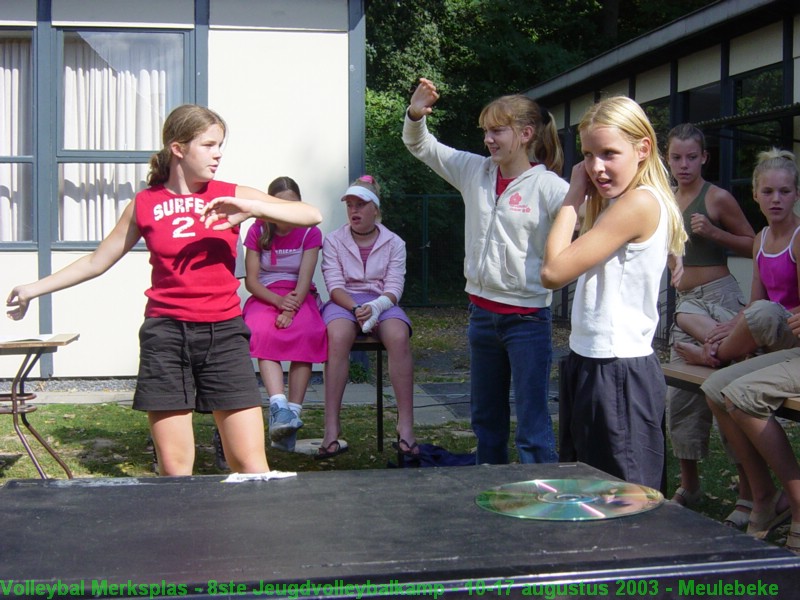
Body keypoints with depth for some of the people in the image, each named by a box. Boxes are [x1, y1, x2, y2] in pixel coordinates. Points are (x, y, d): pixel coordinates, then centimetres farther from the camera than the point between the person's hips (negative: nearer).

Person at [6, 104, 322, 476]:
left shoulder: (231, 196, 3)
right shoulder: (144, 205, 5)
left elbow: (311, 215, -6)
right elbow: (98, 261, 17)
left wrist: (251, 208, -19)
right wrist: (36, 288, 17)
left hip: (223, 333, 0)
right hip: (165, 334, 0)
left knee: (250, 462, -4)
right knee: (173, 467, 2)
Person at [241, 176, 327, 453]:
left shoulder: (310, 232, 2)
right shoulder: (258, 231, 4)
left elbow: (305, 278, -10)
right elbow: (251, 280, -1)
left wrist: (291, 309, -27)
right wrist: (278, 300, -20)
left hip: (300, 298, 0)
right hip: (264, 297, 0)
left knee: (308, 333, -34)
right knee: (263, 332, -35)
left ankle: (293, 413, -36)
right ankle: (280, 408, -46)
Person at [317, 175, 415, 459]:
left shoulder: (394, 243, 10)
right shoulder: (333, 240, 9)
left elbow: (394, 286, 0)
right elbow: (335, 285, -2)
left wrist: (375, 306, -22)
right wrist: (356, 308, -20)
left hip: (381, 302, 1)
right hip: (343, 302, -1)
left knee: (399, 337, -34)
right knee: (338, 337, -37)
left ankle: (406, 426, -32)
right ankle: (331, 429, -37)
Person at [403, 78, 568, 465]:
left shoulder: (549, 186, -14)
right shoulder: (475, 171, 4)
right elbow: (421, 147, 12)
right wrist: (415, 115, -7)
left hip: (527, 317, -7)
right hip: (482, 312, 7)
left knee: (532, 426, -6)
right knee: (485, 418, 20)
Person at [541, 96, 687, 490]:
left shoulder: (640, 202, -16)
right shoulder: (614, 204, 14)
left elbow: (553, 271, -19)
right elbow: (560, 268, 11)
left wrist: (573, 197, -11)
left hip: (617, 373, -10)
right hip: (589, 366, 10)